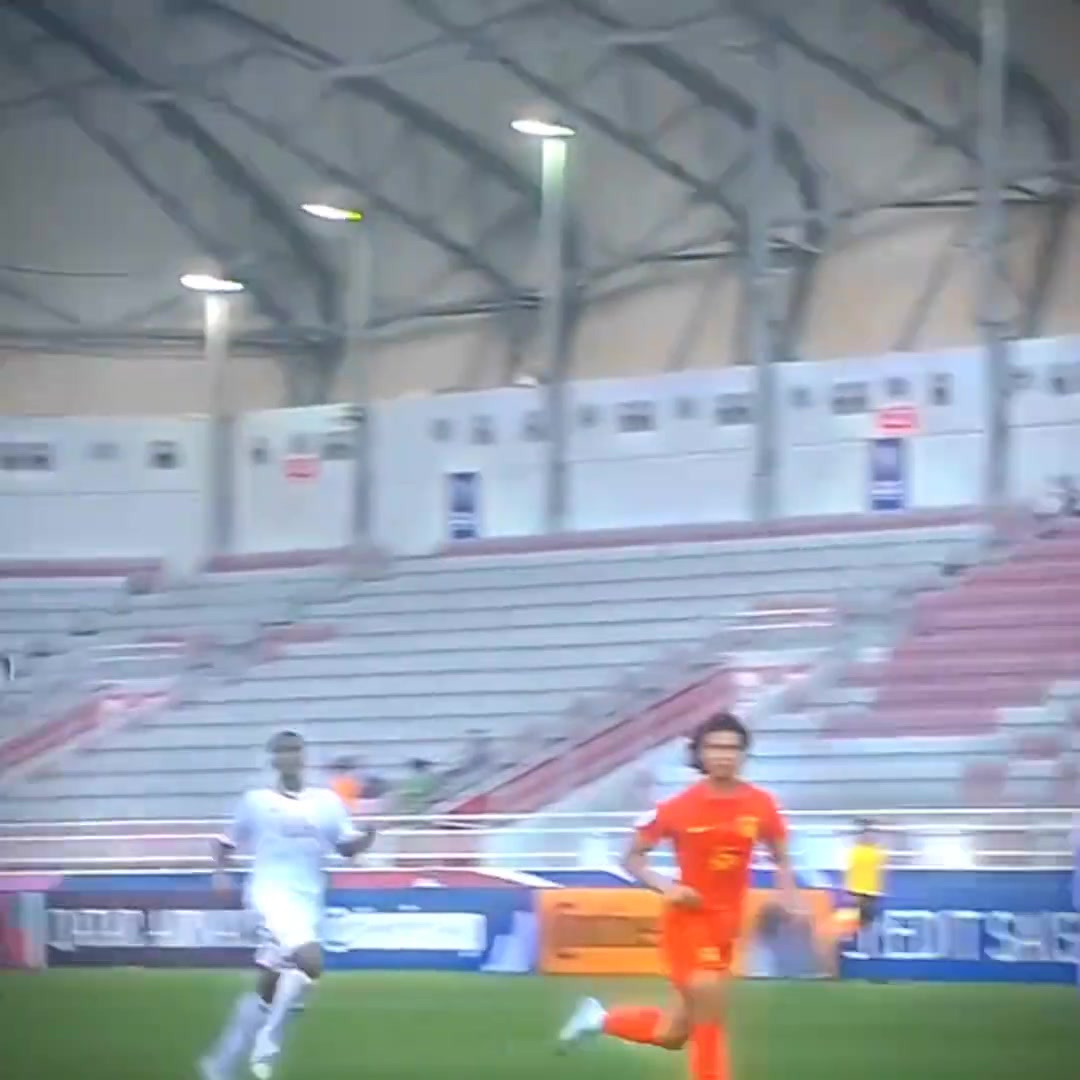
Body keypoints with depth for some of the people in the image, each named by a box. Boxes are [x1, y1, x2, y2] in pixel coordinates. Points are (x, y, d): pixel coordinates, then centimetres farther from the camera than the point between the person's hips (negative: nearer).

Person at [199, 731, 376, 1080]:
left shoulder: (327, 802, 8)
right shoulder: (256, 802, 4)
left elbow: (348, 848, 6)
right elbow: (228, 842, 16)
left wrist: (370, 833, -14)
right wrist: (220, 872, -1)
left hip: (308, 903, 4)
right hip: (272, 895, -4)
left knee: (269, 986, 7)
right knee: (310, 961, -29)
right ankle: (267, 1043, -15)